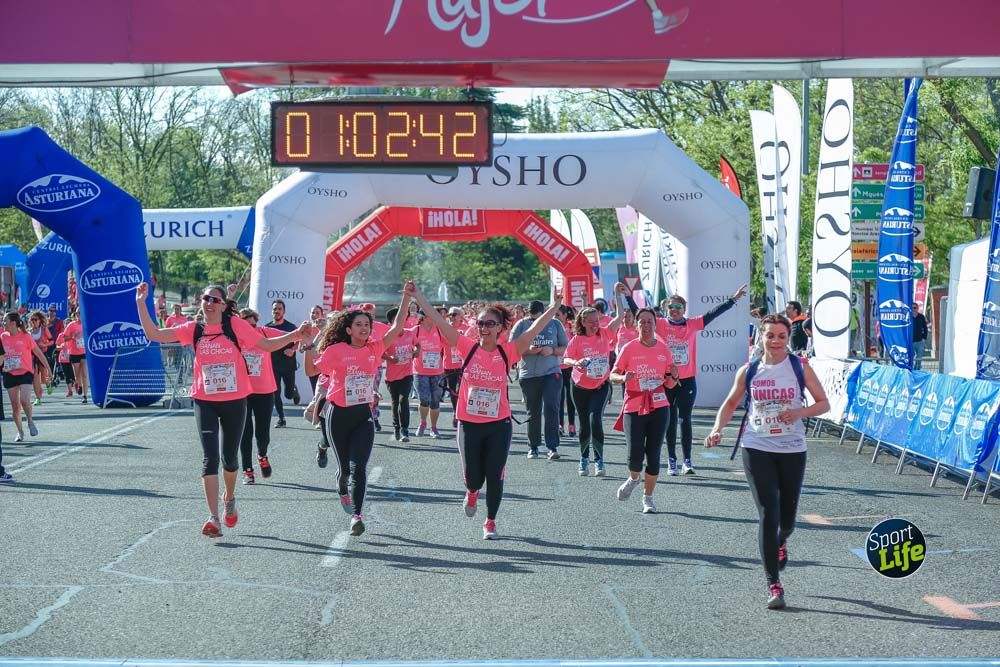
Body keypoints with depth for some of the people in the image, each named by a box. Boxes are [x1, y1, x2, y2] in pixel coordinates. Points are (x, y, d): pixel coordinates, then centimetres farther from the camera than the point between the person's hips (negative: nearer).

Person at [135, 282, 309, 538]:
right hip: (205, 401, 0)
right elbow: (153, 334, -1)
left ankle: (229, 497, 45)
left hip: (235, 401, 0)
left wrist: (295, 335, -9)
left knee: (230, 457, 14)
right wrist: (141, 302, -4)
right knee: (210, 458, -10)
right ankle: (214, 518, -13)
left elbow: (267, 345, 2)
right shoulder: (193, 330, 2)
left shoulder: (235, 325, -3)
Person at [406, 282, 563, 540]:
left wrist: (554, 307, -17)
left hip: (499, 424, 0)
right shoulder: (468, 348, -3)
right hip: (469, 424, 0)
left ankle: (490, 522, 23)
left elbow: (533, 330, -9)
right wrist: (417, 296, -10)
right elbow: (439, 323, -6)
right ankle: (472, 493, 44)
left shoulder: (507, 352, -3)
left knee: (494, 477, 3)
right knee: (473, 477, 7)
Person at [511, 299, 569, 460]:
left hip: (551, 373, -1)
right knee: (533, 412, 7)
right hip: (528, 375, 1)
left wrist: (552, 350, -12)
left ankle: (552, 447, -11)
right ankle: (533, 447, 19)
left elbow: (566, 348, 7)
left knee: (551, 408, -13)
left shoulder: (555, 324, 6)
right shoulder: (522, 325, 5)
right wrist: (528, 350, -16)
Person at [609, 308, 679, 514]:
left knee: (653, 454, 0)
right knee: (635, 456, -9)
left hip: (659, 407, 2)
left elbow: (669, 384, 12)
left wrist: (674, 377, -11)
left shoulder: (664, 349, 6)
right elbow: (613, 375, 2)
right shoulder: (629, 348, -1)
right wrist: (623, 378, -20)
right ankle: (633, 479, 26)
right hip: (633, 408, -2)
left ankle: (648, 497, 14)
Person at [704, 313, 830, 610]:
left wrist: (800, 412, -16)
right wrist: (718, 428, -3)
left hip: (793, 450, 1)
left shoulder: (800, 368, 0)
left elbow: (824, 403, 3)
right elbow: (731, 403, 15)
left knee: (787, 515, 11)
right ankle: (773, 584, -5)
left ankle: (781, 543, 50)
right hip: (757, 449, -1)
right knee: (767, 515, -9)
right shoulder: (748, 371, 3)